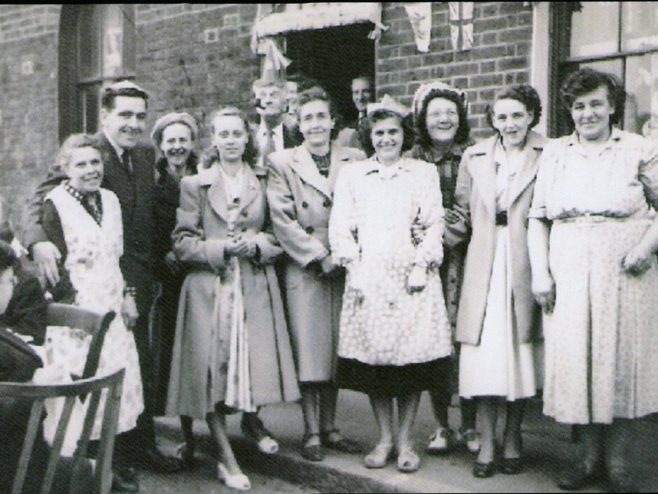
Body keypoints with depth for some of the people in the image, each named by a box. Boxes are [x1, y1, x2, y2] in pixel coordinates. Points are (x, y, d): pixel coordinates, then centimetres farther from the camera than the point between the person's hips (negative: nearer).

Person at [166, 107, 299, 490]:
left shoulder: (263, 182, 11)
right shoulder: (195, 185, 5)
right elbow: (183, 242, 0)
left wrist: (256, 244, -8)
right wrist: (221, 247, -12)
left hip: (255, 289, 2)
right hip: (209, 289, -2)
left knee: (258, 361, -1)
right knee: (212, 369, -4)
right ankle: (228, 460, 4)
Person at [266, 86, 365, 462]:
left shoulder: (356, 161, 9)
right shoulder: (282, 163, 3)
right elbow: (282, 220, -4)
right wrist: (321, 255, -10)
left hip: (345, 269, 2)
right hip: (304, 270, -2)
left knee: (338, 349, 7)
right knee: (308, 349, -1)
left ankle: (330, 427, 19)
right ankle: (312, 432, 10)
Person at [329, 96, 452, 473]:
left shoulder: (424, 172, 11)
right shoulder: (352, 174, 13)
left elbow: (435, 224, 4)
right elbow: (340, 225, 7)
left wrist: (421, 266, -7)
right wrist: (353, 267, -4)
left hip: (411, 274, -1)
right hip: (367, 276, 1)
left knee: (413, 359, -2)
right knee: (371, 359, 1)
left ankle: (405, 441, 10)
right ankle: (384, 439, 14)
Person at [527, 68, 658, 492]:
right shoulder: (554, 154, 11)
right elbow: (537, 218, 10)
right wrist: (540, 273, 0)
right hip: (568, 277, 2)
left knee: (622, 362, 1)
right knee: (574, 363, 4)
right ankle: (590, 458, 18)